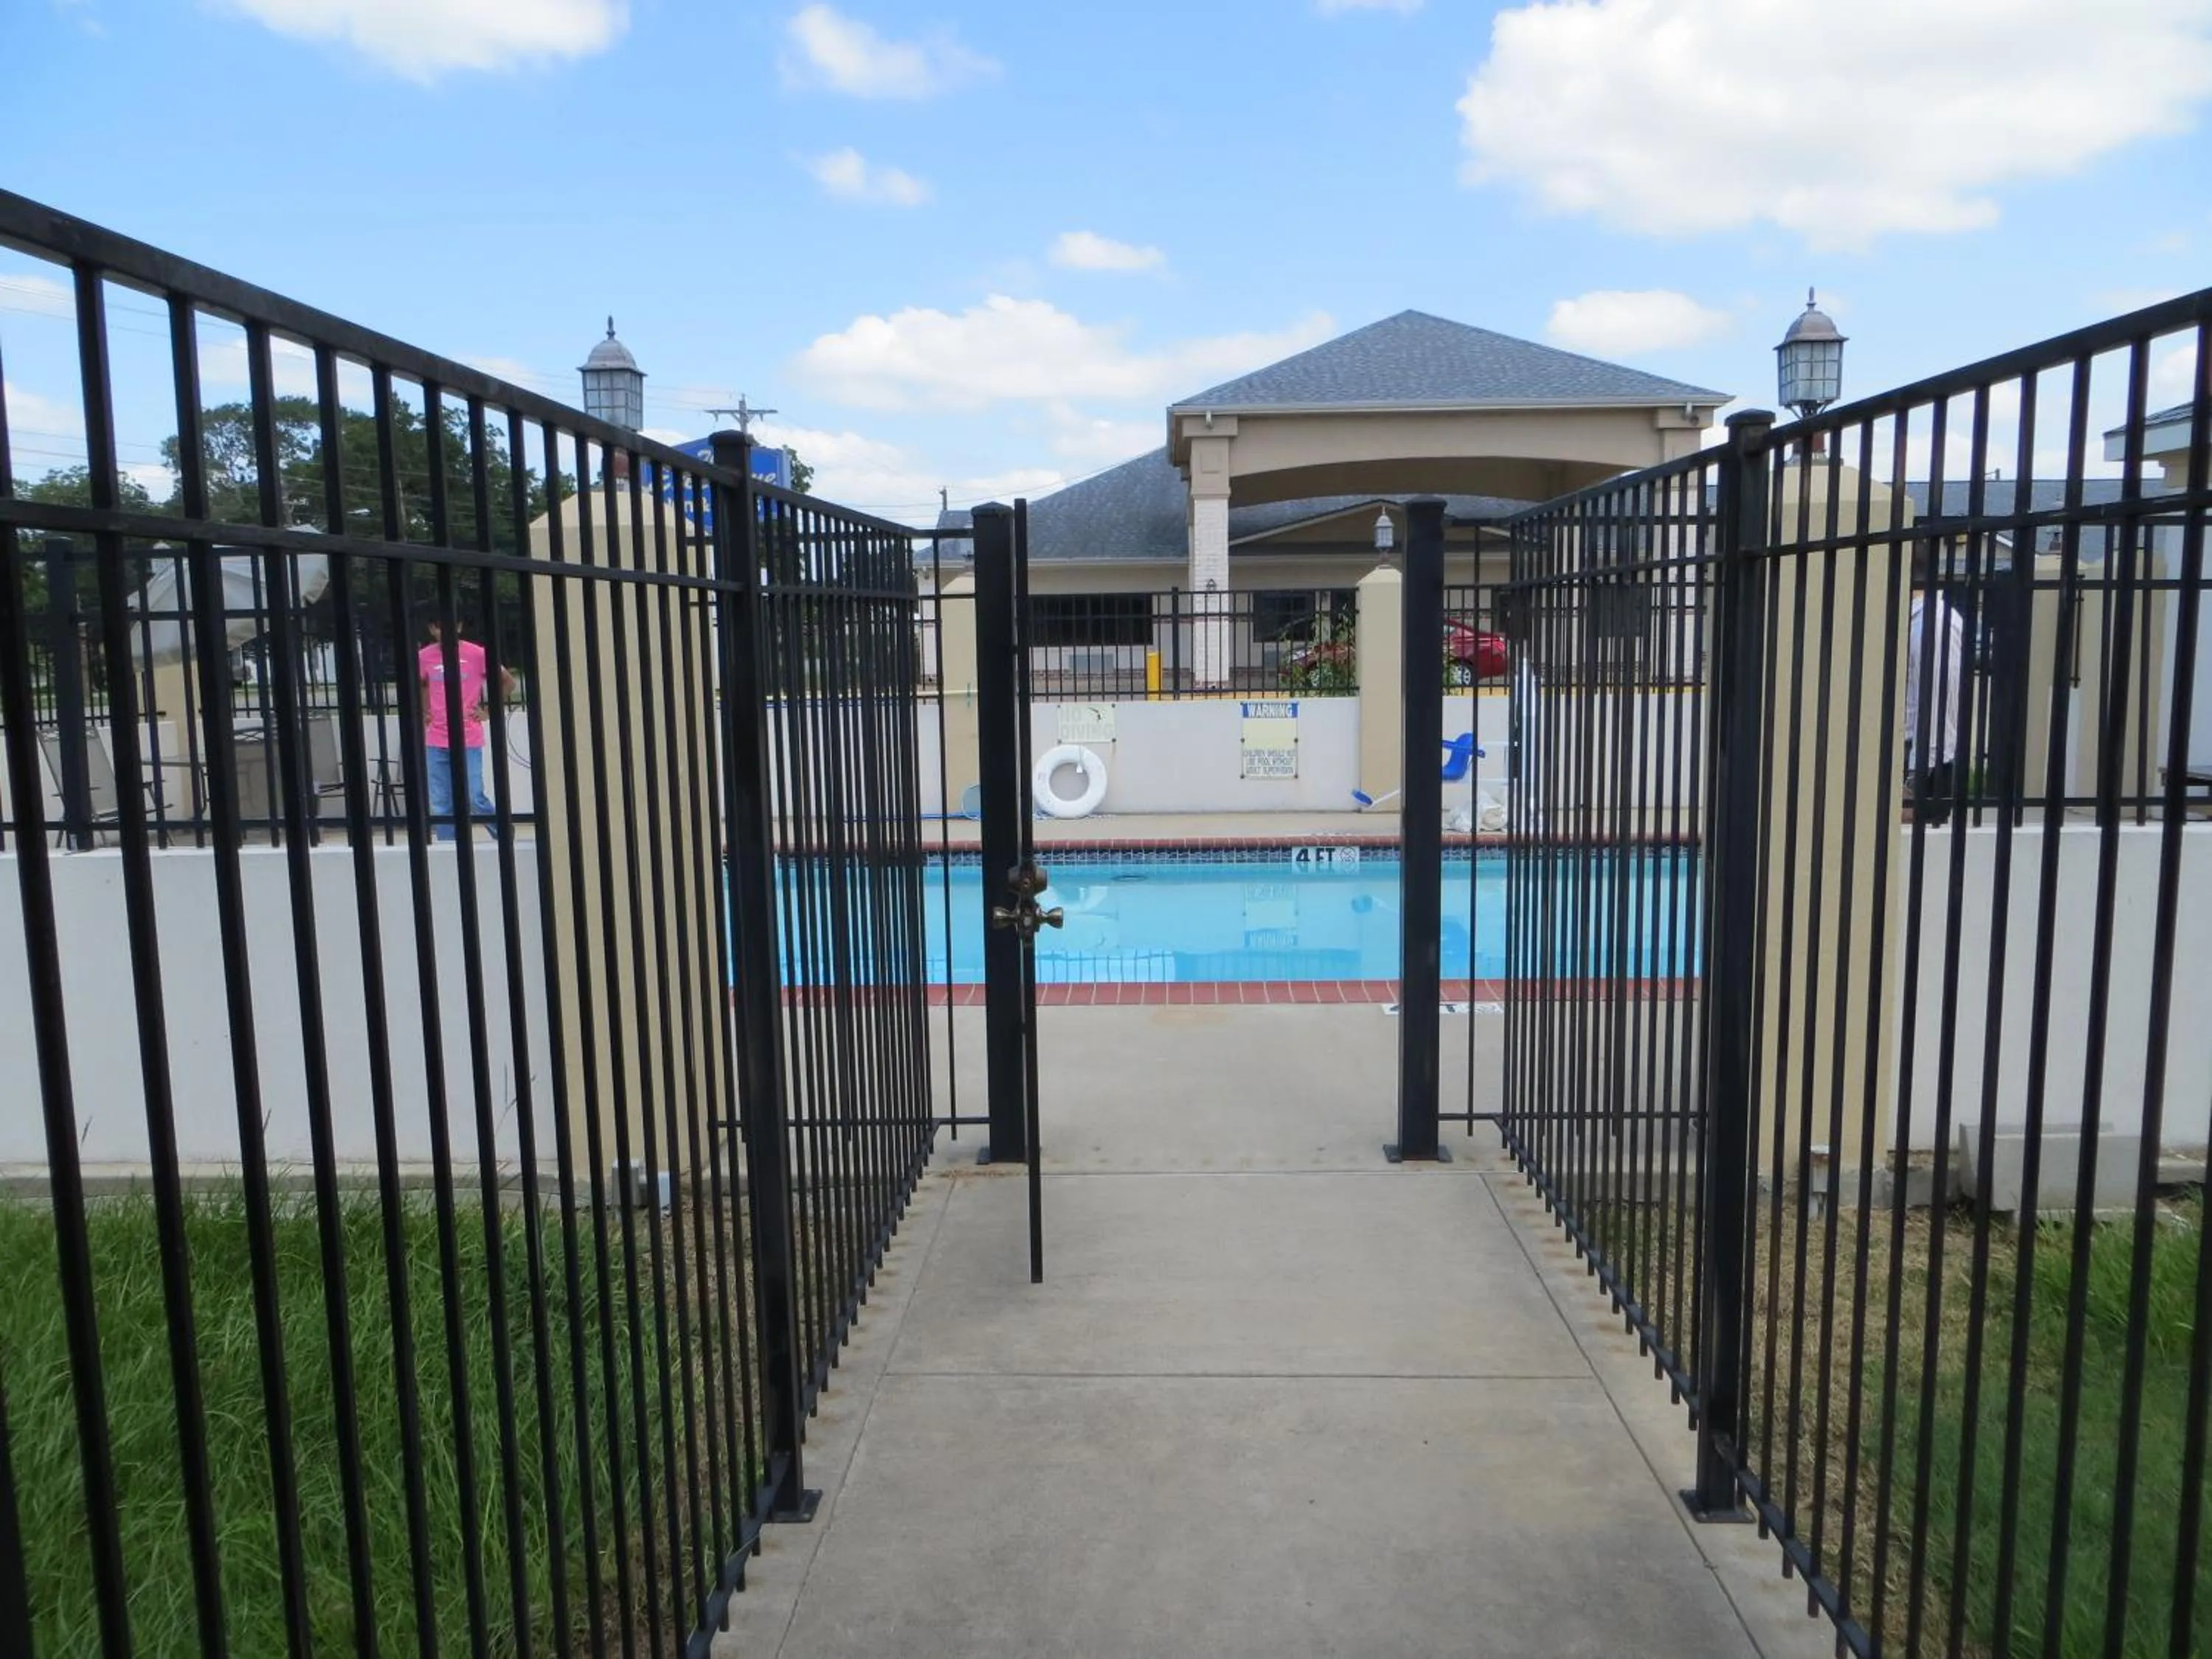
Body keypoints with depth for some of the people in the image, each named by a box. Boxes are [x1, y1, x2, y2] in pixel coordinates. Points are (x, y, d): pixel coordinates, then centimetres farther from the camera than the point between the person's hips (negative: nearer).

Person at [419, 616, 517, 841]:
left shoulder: (476, 654, -4)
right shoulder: (423, 657, 6)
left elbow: (508, 682, 4)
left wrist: (489, 711, 1)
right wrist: (424, 712, 14)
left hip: (468, 740, -3)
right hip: (436, 742, 3)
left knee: (474, 799, -4)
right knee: (441, 805, 3)